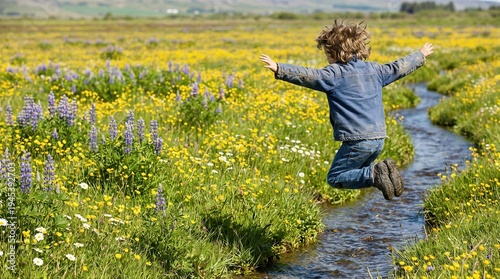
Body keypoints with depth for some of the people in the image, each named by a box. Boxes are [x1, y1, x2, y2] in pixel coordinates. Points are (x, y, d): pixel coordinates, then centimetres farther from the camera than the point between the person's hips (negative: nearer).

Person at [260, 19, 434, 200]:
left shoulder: (334, 73, -8)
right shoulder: (374, 69, 13)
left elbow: (308, 76, -21)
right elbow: (398, 68, 27)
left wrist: (279, 69, -29)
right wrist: (421, 55, 45)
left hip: (357, 140, -7)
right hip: (378, 139, 7)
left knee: (335, 178, 2)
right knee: (359, 171, 25)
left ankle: (375, 174, -17)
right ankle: (384, 170, -2)